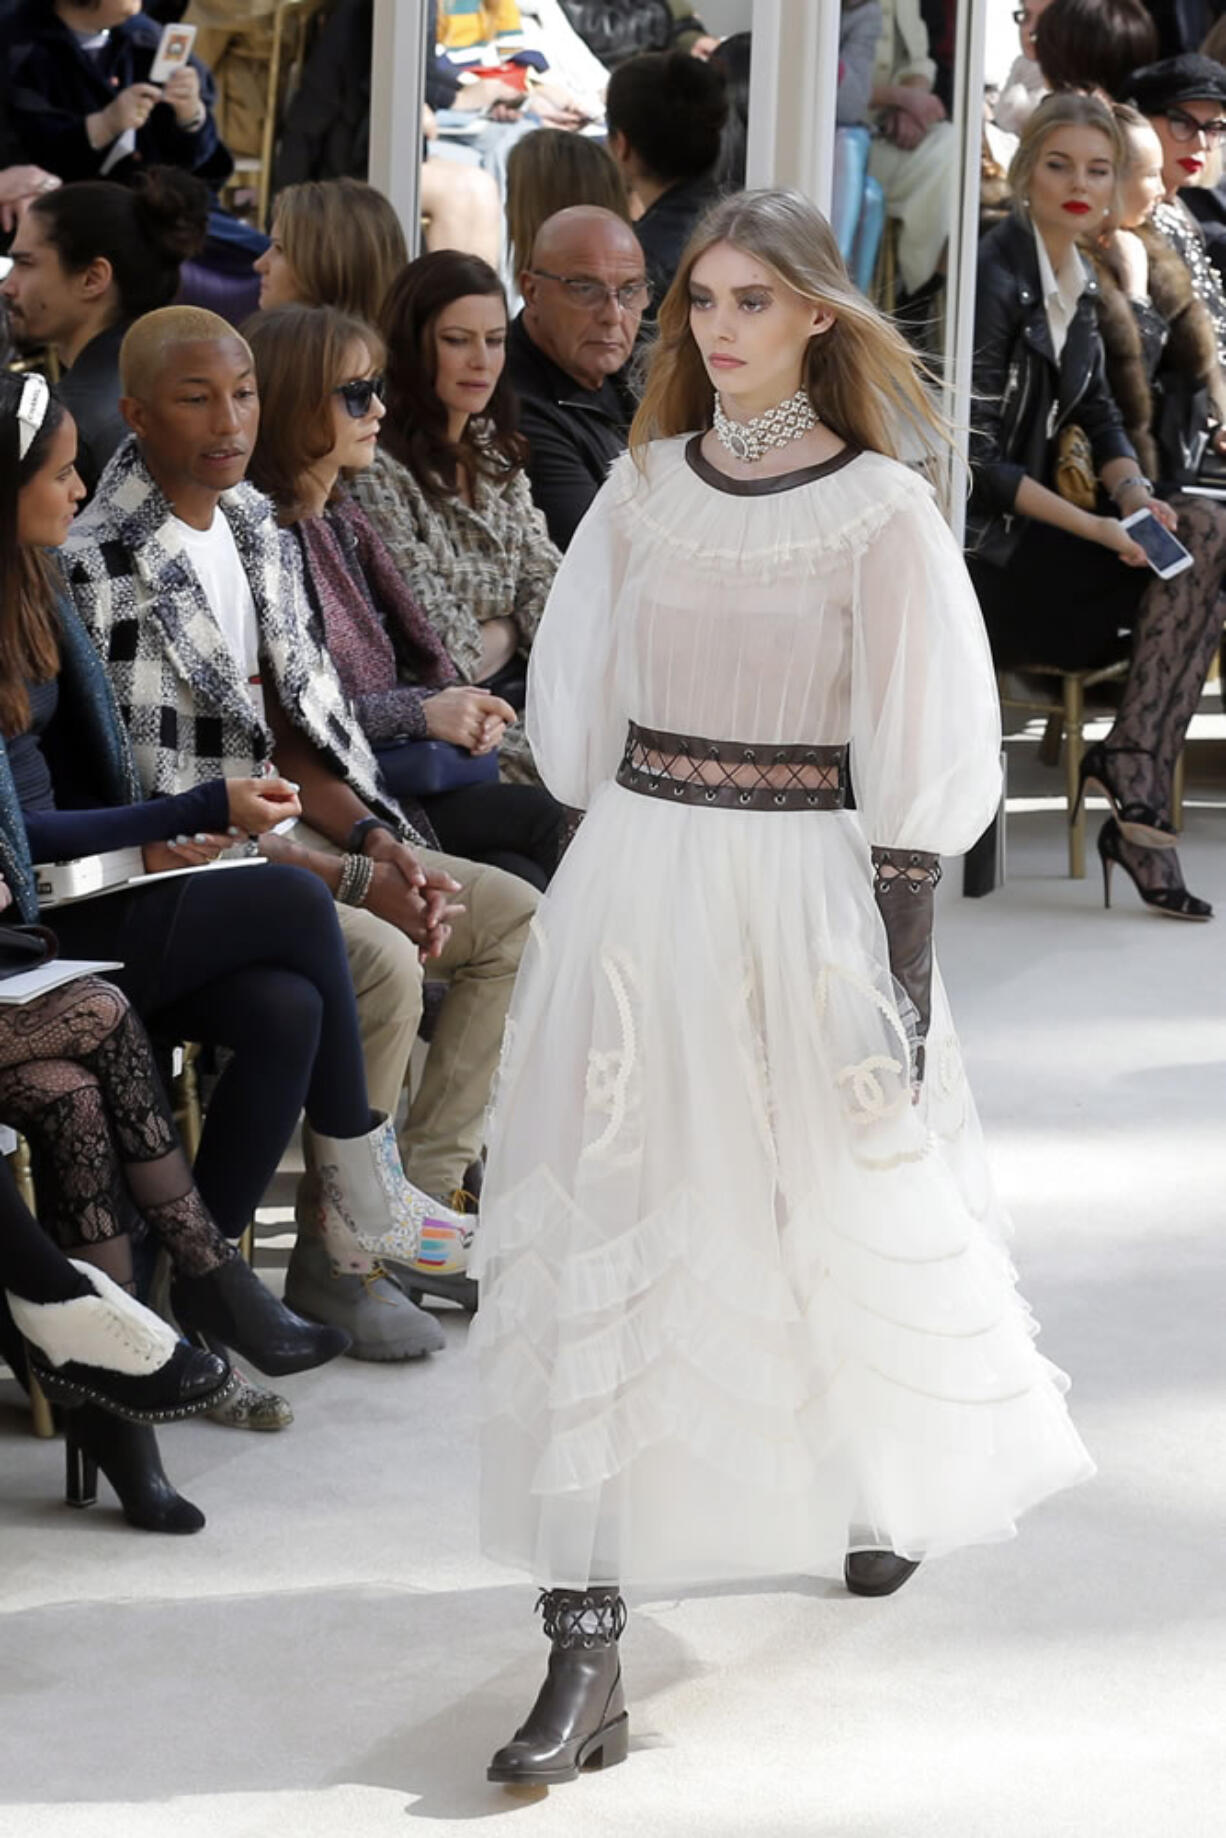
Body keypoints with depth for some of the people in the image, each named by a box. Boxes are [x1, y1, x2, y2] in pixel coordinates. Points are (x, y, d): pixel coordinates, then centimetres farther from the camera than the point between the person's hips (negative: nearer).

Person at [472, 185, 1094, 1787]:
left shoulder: (880, 509, -6)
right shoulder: (646, 486, 6)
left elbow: (913, 757, -7)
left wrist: (903, 960, -10)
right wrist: (616, 866, 10)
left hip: (801, 894, -3)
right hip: (634, 879, 3)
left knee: (853, 1210, 13)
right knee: (597, 1234, -5)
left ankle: (899, 1480, 46)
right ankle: (585, 1652, -6)